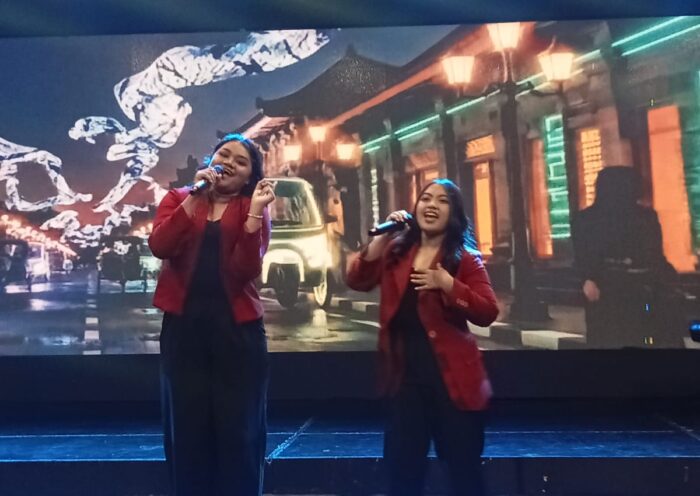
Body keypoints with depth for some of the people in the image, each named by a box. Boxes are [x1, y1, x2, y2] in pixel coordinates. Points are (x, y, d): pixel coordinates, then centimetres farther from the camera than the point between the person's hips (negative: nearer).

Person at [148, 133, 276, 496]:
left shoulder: (254, 211, 6)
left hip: (237, 328, 0)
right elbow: (159, 246, -11)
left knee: (238, 430, 4)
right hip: (183, 325, 1)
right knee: (187, 427, 7)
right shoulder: (179, 199, 8)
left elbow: (246, 270, -11)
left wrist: (255, 212, -16)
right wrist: (195, 198, -15)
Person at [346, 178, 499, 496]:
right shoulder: (396, 250, 10)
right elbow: (357, 281, -4)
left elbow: (487, 313, -11)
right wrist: (381, 237, -12)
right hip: (405, 375, 3)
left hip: (452, 377, -3)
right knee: (401, 470, 11)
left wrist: (448, 284, -22)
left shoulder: (465, 258, -1)